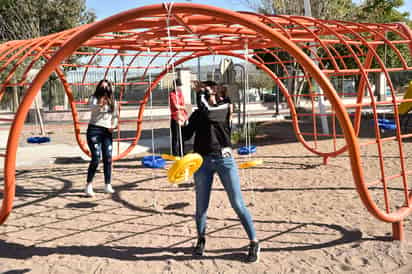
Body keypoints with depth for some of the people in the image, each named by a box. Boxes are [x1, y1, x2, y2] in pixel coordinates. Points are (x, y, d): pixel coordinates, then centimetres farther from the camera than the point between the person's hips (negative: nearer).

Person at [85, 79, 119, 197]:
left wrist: (113, 125, 3)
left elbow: (115, 115, 21)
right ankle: (89, 186, -4)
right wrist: (99, 105, -38)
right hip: (94, 130, -4)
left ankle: (108, 185, 10)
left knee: (108, 158, 0)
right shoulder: (94, 98, 3)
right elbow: (92, 108, -18)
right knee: (96, 158, -12)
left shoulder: (112, 101, 16)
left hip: (107, 131, 4)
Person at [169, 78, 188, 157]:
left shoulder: (181, 94, 15)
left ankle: (182, 154, 20)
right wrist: (183, 107, 0)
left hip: (182, 118, 7)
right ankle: (175, 155, 3)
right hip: (175, 118, -7)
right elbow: (176, 106, -16)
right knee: (176, 137, -4)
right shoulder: (172, 94, -8)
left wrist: (186, 118, 13)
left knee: (182, 137, 12)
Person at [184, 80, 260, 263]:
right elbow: (186, 136, 8)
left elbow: (208, 112, -15)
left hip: (224, 159, -3)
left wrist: (201, 93, -4)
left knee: (238, 204, -3)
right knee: (201, 205, 8)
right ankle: (201, 239, 32)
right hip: (202, 161, 3)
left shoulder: (224, 107, 3)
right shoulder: (197, 114, 13)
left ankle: (254, 242, 9)